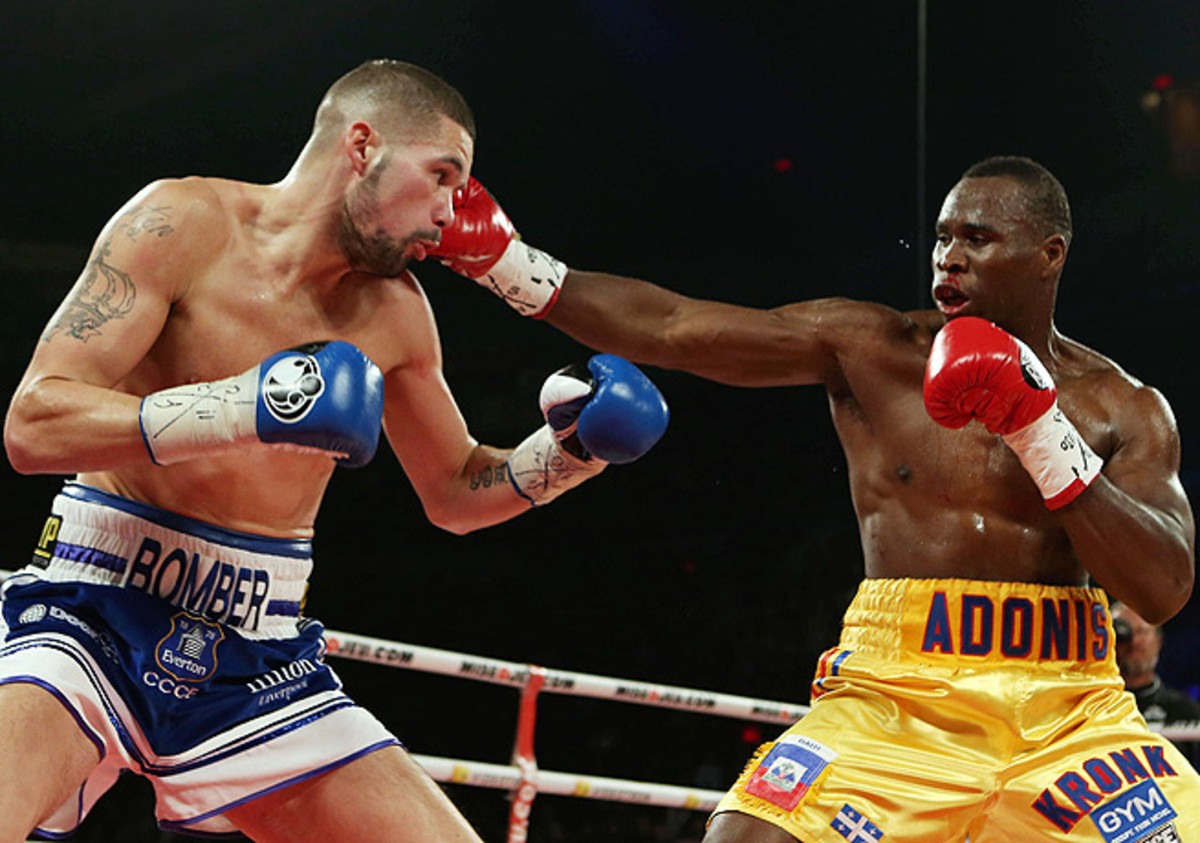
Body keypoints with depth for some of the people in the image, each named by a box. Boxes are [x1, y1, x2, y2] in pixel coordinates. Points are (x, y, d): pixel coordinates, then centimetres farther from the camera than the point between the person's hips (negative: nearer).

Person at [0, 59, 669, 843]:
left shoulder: (391, 312, 10)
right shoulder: (184, 224, -8)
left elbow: (455, 492, 26)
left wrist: (568, 450, 6)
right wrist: (243, 409, -28)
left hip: (262, 659, 6)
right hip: (99, 614, -6)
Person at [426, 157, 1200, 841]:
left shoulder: (1125, 408, 5)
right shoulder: (868, 349, 2)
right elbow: (671, 328, -6)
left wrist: (1042, 432, -17)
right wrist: (502, 259, -16)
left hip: (1068, 708, 1)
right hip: (896, 697, -1)